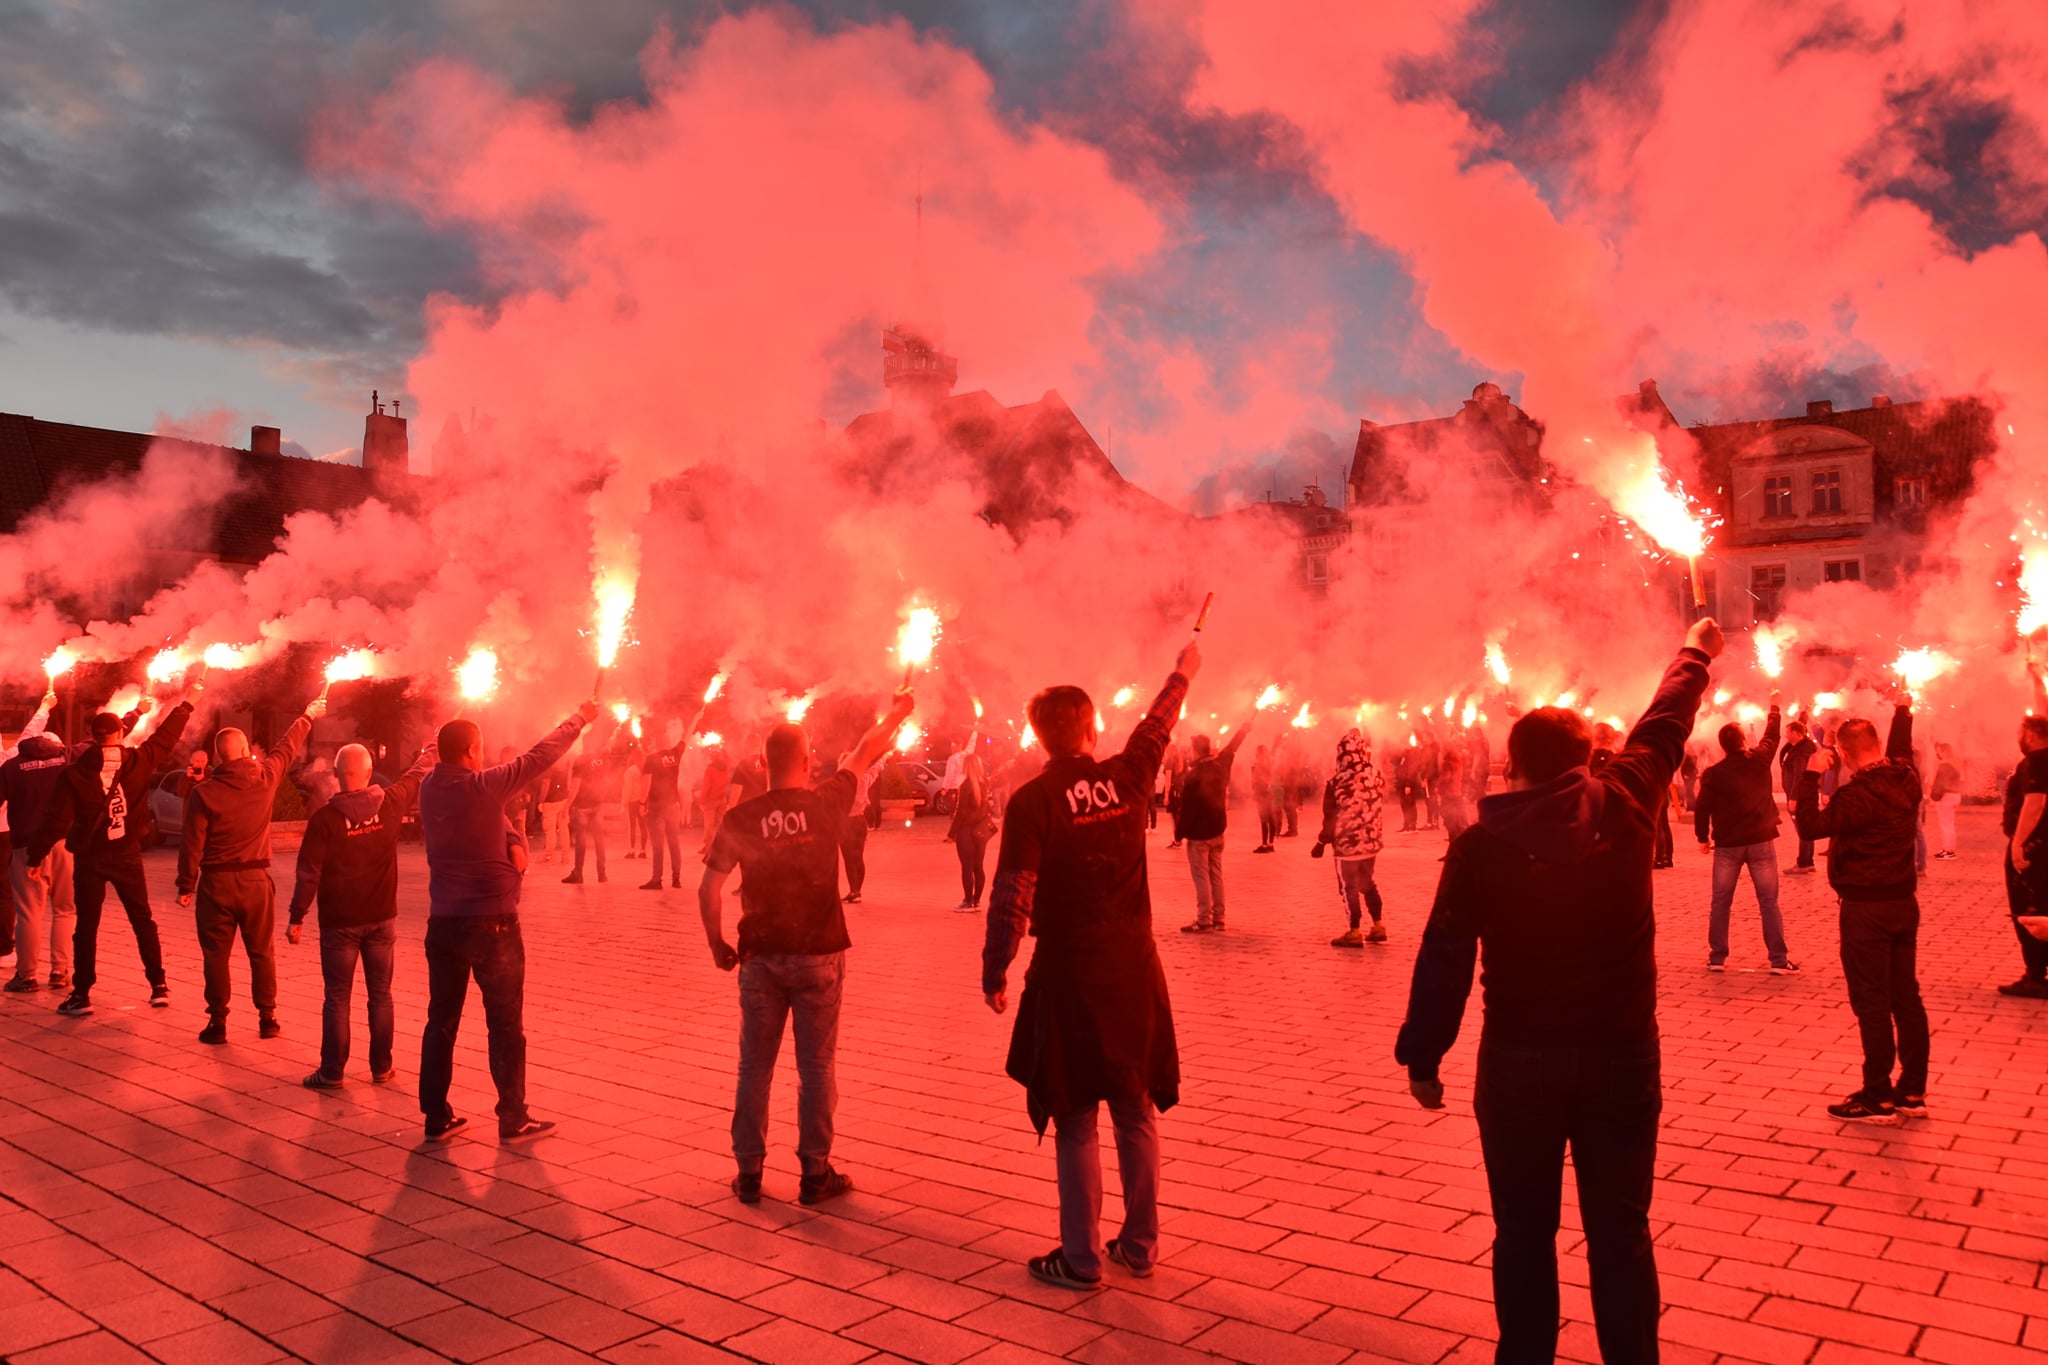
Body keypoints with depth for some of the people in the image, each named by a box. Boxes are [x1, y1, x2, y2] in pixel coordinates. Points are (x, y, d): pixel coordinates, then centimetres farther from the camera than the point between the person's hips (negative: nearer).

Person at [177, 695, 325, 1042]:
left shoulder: (203, 793, -10)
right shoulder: (265, 778, -4)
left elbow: (192, 844, -8)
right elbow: (288, 747, 15)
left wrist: (186, 886, 2)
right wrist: (308, 717, 31)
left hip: (216, 883, -2)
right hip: (256, 880, 2)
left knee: (216, 955, 6)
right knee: (261, 952, 11)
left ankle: (217, 1022, 8)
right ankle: (267, 1018, 15)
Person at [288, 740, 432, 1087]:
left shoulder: (324, 817, -13)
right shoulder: (389, 804, -5)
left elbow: (308, 873, -11)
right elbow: (418, 776, 16)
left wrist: (297, 917, -1)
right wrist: (431, 752, 35)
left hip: (339, 922, -2)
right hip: (382, 918, 2)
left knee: (337, 998, 6)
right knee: (380, 995, 11)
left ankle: (332, 1072, 12)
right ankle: (381, 1067, 18)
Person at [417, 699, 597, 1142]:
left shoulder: (429, 789, 2)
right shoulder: (483, 786, -16)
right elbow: (540, 756, -10)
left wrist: (510, 838, -4)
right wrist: (580, 719, 2)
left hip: (443, 922, 6)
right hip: (492, 923, -6)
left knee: (441, 1020, 13)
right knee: (505, 1025, 4)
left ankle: (436, 1117, 19)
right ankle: (513, 1120, 10)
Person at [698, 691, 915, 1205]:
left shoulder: (741, 817, -5)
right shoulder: (824, 803, -7)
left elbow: (709, 887, -7)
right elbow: (867, 751, 8)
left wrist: (717, 944, 7)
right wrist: (897, 713, 24)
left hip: (760, 955, 1)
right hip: (817, 954, -1)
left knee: (755, 1066, 11)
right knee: (816, 1067, 7)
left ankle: (748, 1173, 19)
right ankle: (815, 1173, 15)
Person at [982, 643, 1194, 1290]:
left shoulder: (1032, 801, -11)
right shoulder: (1126, 778, 0)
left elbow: (1012, 897, -13)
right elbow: (1156, 728, 20)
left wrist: (994, 974, -3)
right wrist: (1182, 674, 38)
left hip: (1068, 976, -4)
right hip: (1134, 969, 4)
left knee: (1075, 1122, 6)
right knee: (1136, 1113, 15)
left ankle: (1081, 1258, 14)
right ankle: (1140, 1247, 25)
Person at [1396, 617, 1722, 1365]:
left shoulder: (1479, 845, -8)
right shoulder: (1623, 807, -5)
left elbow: (1443, 962, -7)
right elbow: (1664, 728, 13)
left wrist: (1422, 1057, 2)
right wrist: (1695, 655, 31)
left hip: (1518, 1063, -1)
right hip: (1621, 1056, 1)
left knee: (1524, 1232, 11)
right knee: (1619, 1232, 12)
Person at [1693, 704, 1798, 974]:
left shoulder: (1713, 774, -6)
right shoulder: (1759, 759, -2)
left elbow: (1701, 808, -6)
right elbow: (1772, 735, 17)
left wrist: (1703, 837, 8)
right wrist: (1774, 707, 33)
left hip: (1727, 845, 0)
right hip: (1761, 841, 0)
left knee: (1720, 903, 9)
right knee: (1769, 903, 4)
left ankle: (1717, 958, 10)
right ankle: (1779, 960, 3)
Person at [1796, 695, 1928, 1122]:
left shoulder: (1857, 795, -22)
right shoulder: (1907, 779, 2)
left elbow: (1810, 826, -24)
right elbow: (1899, 752, 24)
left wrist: (1812, 775, -20)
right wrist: (1902, 711, 37)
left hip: (1866, 909, -8)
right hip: (1903, 901, 8)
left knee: (1872, 1003, -2)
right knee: (1906, 997, 13)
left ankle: (1878, 1098, 3)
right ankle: (1912, 1091, 21)